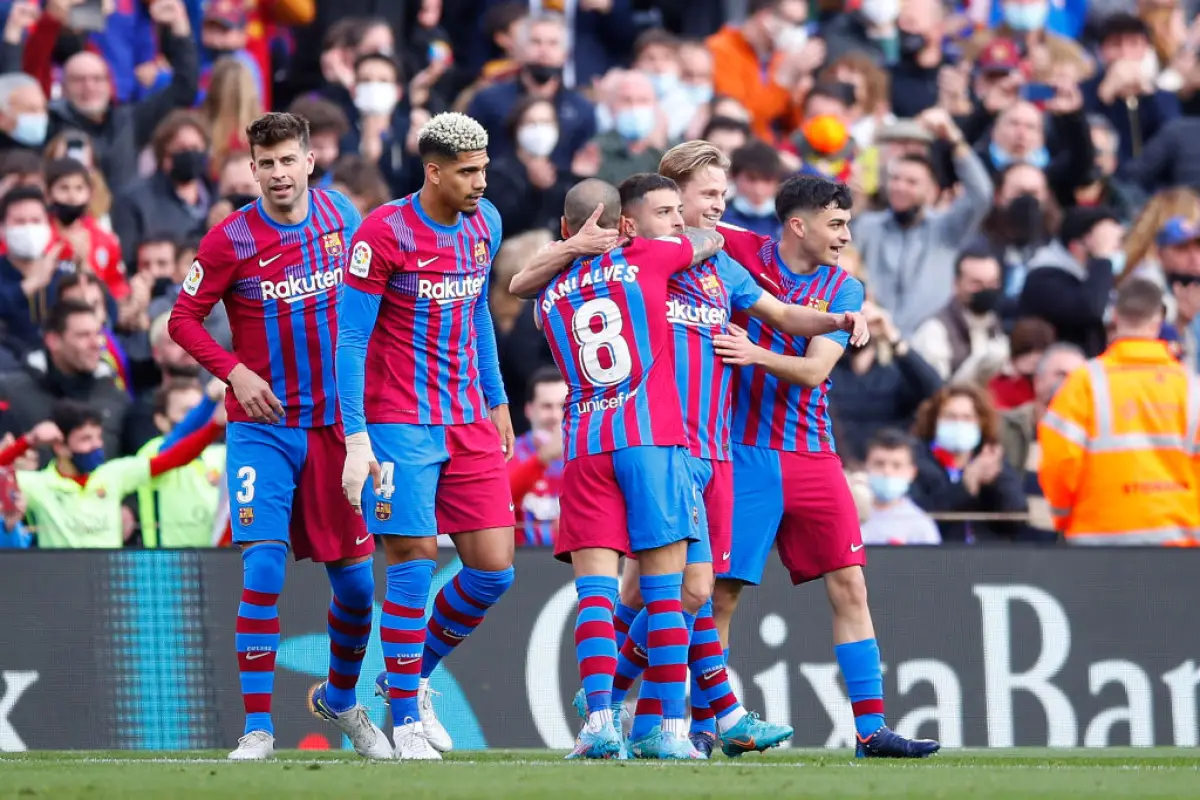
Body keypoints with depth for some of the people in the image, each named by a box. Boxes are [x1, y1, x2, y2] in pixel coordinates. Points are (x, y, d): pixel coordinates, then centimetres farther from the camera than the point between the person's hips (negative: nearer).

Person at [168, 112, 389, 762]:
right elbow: (183, 319, -5)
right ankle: (257, 728, -12)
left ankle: (340, 698, 34)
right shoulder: (231, 239, -9)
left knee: (354, 580, 7)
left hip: (335, 425, 4)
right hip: (262, 428, -4)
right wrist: (235, 371, -18)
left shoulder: (340, 215, 2)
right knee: (263, 568, -17)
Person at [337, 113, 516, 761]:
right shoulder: (385, 233, -13)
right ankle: (405, 716, 3)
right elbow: (350, 339, -11)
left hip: (469, 425, 6)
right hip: (400, 425, -6)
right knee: (415, 561, -9)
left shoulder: (484, 224, 7)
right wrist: (355, 439, -16)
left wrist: (496, 401, 22)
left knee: (493, 570, 1)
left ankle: (411, 676, 22)